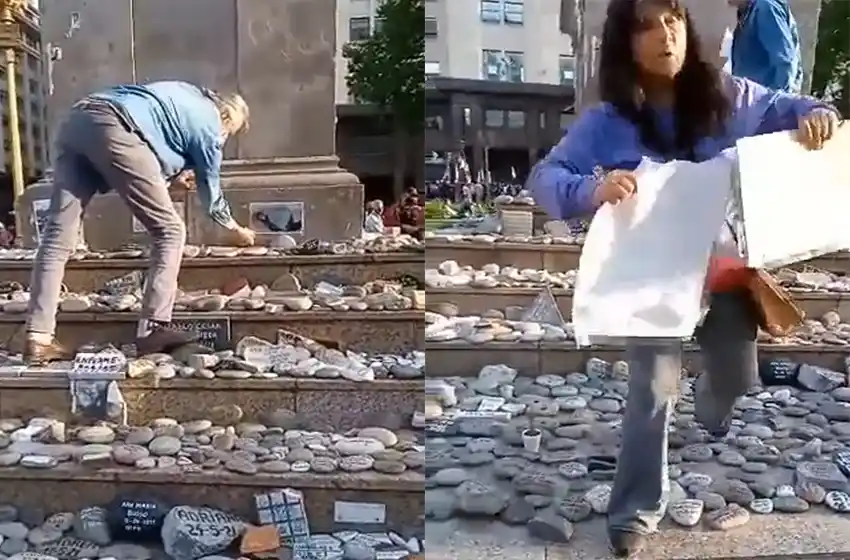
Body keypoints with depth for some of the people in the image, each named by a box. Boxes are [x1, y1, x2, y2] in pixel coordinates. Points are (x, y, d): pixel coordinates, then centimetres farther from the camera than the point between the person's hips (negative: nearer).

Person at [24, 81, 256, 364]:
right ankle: (153, 330, -2)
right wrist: (235, 229, 37)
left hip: (76, 121, 9)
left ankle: (37, 339, -2)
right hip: (114, 129, -8)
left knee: (58, 235, 2)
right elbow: (211, 192, 22)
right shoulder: (209, 123, 13)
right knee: (169, 230, 3)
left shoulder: (187, 97, 34)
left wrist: (172, 172, 55)